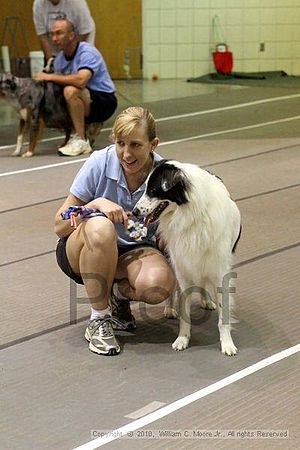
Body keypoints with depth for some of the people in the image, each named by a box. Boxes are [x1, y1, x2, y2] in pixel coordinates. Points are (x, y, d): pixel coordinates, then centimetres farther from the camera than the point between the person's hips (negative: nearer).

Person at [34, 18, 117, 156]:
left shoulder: (87, 52, -20)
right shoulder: (59, 59, 5)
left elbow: (80, 80, -37)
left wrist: (49, 77, -27)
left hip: (105, 101, -8)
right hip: (84, 103, 8)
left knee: (71, 91, -33)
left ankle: (81, 141, -23)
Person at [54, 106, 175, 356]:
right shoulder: (99, 163, -18)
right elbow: (59, 226, -14)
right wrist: (98, 204, -28)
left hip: (135, 251, 1)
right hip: (82, 252, -1)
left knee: (159, 284, -33)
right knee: (100, 227, -38)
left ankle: (118, 293, 5)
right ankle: (98, 320, -18)